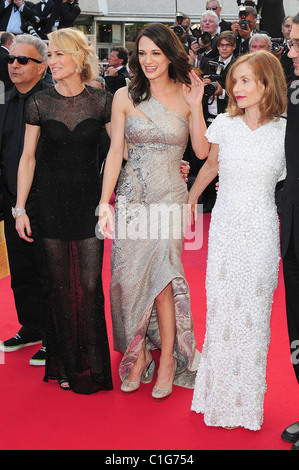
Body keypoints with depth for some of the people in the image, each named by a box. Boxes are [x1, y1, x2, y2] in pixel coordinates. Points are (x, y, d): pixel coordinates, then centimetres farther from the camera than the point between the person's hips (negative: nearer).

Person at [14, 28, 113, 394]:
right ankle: (66, 364, 22)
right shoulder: (39, 103, 1)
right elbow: (27, 158, 4)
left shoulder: (101, 101, -1)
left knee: (90, 282, -2)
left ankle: (94, 364, 14)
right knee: (59, 283, 7)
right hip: (51, 201, 1)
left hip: (89, 199, -1)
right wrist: (20, 208, 1)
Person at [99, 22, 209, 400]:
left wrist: (195, 107, -11)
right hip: (131, 197, 1)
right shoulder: (125, 96, 3)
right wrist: (104, 202, -4)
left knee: (160, 275, -6)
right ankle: (138, 355, 19)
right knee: (128, 277, 0)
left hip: (169, 198, -1)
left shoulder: (185, 95, 3)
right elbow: (114, 151, 1)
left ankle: (168, 359, 11)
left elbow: (202, 151, -1)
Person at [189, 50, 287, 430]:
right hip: (225, 226, 2)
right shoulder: (225, 124, 1)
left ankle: (247, 399, 23)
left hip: (262, 231, -1)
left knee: (254, 310, 6)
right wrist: (190, 198, 26)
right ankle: (220, 395, 24)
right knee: (220, 309, 5)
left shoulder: (285, 131, -4)